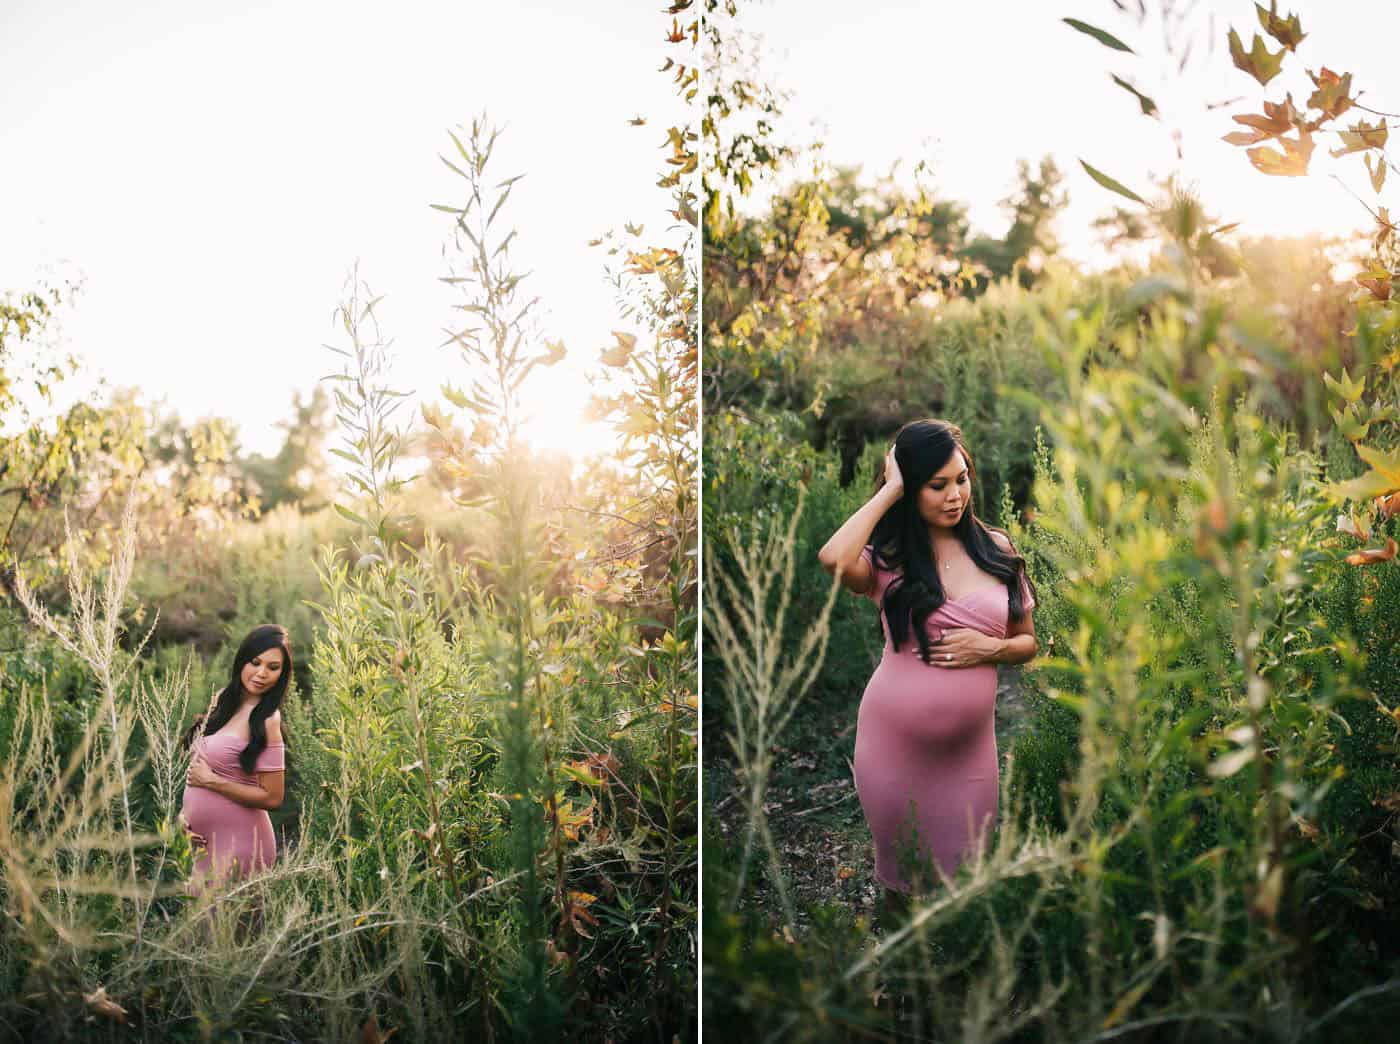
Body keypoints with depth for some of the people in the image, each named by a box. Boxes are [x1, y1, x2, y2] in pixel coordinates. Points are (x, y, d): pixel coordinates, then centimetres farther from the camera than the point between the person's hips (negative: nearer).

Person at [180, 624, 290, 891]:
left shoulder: (266, 721, -17)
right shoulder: (223, 700, 5)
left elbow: (272, 797, -18)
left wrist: (211, 781, -16)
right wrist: (184, 811, 4)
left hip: (236, 843, -7)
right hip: (201, 838, 7)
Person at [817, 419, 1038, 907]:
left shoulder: (997, 548, 2)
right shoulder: (887, 556, -7)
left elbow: (1027, 642, 10)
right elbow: (834, 559, -32)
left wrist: (990, 648, -13)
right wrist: (889, 491, -19)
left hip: (968, 748, 2)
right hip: (893, 743, -2)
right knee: (900, 877, 17)